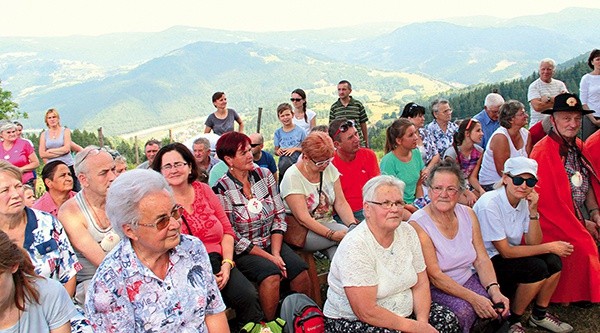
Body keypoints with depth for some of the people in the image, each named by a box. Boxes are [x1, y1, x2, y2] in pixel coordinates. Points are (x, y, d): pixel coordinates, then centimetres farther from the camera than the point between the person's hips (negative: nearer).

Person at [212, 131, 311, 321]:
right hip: (243, 251, -4)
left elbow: (279, 216, 3)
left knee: (300, 271, -19)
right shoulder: (221, 190, -11)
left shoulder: (264, 175, 3)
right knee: (271, 273, -30)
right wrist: (268, 257, -15)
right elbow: (232, 237, -12)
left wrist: (276, 252, -10)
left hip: (272, 243, 4)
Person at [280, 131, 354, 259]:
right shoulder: (292, 177, -15)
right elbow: (303, 218, -20)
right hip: (303, 230, -5)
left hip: (329, 225, 5)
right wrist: (332, 234, -30)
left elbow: (341, 203, 2)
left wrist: (353, 224, -17)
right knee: (349, 234, -27)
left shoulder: (329, 168, 3)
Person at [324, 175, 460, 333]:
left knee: (449, 320, -9)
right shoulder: (355, 246, -23)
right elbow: (366, 312, -24)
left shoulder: (407, 232, -1)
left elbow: (421, 284, 3)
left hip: (404, 312, 6)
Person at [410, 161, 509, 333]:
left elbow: (482, 260, 0)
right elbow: (435, 276, -20)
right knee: (464, 311, -31)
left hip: (468, 280, 6)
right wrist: (473, 298, -27)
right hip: (435, 289, -6)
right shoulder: (418, 224, -19)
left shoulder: (468, 214, 1)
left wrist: (494, 290, -18)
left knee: (498, 307, -18)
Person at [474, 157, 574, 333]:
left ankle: (539, 315, 11)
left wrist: (533, 211, -17)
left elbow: (533, 243, -4)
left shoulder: (524, 201, -2)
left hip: (507, 257, 7)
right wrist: (550, 247, -18)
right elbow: (506, 252, -22)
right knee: (536, 267, -24)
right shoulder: (490, 204, -24)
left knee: (553, 261, -12)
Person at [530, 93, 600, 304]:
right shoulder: (544, 152, -19)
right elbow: (550, 200, -20)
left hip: (577, 218, 8)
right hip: (552, 221, -8)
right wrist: (582, 224, -11)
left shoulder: (577, 147, 9)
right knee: (581, 246, -24)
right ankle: (566, 297, -5)